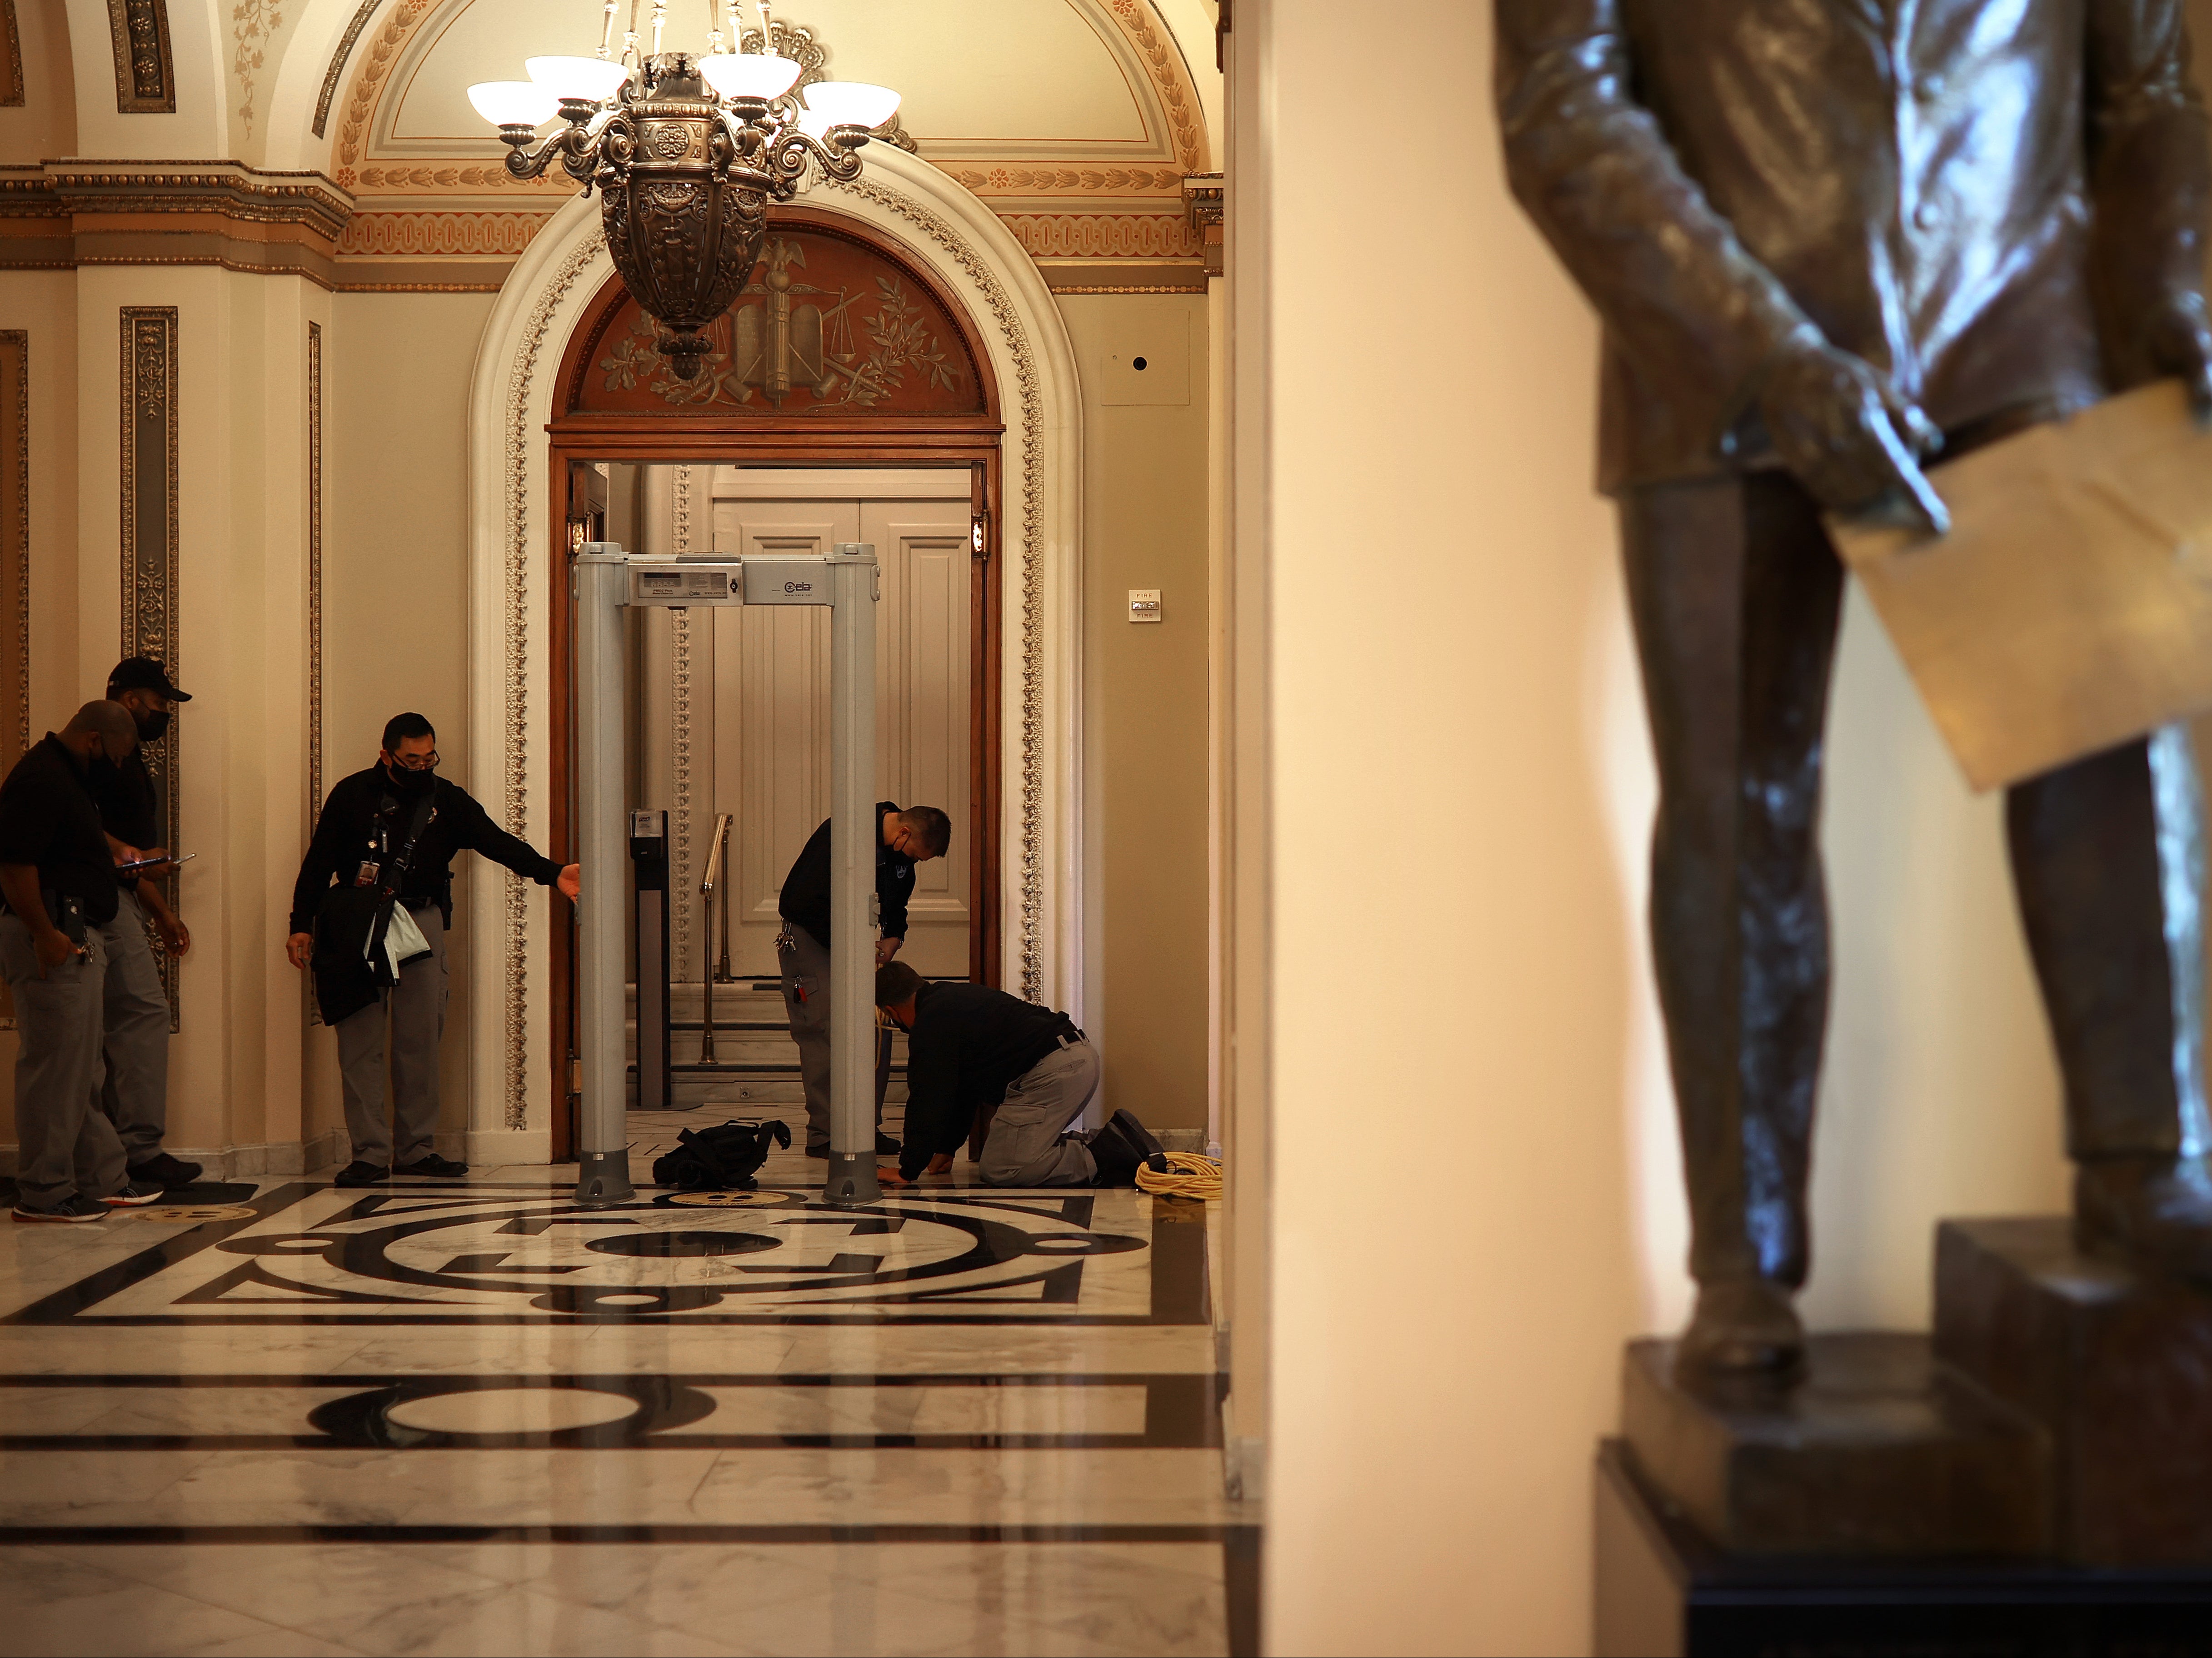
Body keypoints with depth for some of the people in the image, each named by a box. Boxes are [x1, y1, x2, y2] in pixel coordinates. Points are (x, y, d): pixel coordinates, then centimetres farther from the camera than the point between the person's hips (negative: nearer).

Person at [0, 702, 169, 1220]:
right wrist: (44, 934, -25)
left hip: (76, 938, 11)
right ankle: (44, 1193, -1)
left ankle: (102, 1179, 23)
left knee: (80, 1068, 15)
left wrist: (112, 859, 19)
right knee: (56, 1066, -6)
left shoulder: (67, 775, 18)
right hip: (55, 939, -11)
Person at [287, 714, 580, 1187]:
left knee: (421, 1038, 2)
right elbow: (319, 862, 6)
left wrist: (552, 874, -14)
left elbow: (498, 842, 0)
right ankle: (370, 1152, -2)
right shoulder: (352, 795, 4)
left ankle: (415, 1149, 9)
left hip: (421, 922, 2)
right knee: (360, 1041, -5)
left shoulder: (447, 801, 8)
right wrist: (301, 926, 1)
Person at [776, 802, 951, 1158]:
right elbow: (806, 902, -27)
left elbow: (896, 905, 15)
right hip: (810, 939, -8)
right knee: (824, 1032, -12)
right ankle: (823, 1135, -8)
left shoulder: (900, 852, 1)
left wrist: (893, 940, -6)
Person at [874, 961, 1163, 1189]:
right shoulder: (953, 998, 26)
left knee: (999, 1171, -9)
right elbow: (963, 1087, 34)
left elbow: (929, 1102, -7)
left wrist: (908, 1171, 0)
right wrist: (946, 1149, 39)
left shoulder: (932, 1025, -5)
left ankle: (1105, 1157, -15)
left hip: (1052, 1071, -10)